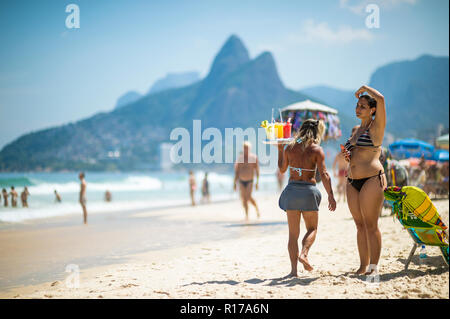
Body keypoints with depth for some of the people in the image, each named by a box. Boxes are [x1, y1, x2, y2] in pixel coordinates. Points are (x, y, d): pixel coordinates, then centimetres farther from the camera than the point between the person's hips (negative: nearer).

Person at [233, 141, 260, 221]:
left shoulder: (254, 157, -4)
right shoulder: (240, 157, 5)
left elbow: (257, 170, -3)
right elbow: (237, 170, 11)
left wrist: (257, 182, -8)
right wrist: (235, 182, 10)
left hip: (250, 181, -3)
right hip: (241, 181, 3)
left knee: (248, 197, -18)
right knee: (243, 199, 5)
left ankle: (257, 208, 5)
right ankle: (247, 215, 20)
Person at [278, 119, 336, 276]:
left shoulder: (289, 148, 5)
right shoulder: (317, 150, -3)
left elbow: (282, 169, 18)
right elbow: (324, 174, -10)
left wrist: (280, 149, 29)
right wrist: (331, 196, -9)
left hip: (292, 189, 2)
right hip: (309, 190, -2)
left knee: (293, 233, 7)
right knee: (312, 229, 15)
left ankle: (293, 269, -1)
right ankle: (303, 254, -11)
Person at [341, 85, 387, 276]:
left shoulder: (376, 127, -2)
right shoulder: (356, 130, 20)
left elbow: (381, 99, -16)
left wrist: (364, 88, 0)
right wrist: (347, 155, 7)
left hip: (372, 179, -7)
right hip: (352, 181, 7)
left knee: (371, 225, -6)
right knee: (360, 225, 9)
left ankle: (374, 267, -1)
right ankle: (363, 265, 16)